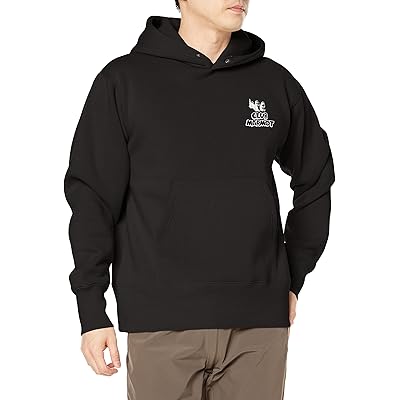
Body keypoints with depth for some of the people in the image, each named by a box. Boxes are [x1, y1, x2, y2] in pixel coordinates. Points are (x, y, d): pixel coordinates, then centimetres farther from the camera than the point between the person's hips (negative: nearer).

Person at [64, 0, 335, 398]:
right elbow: (92, 198, 0)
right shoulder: (124, 80, 1)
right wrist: (92, 312, -3)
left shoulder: (276, 82, 7)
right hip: (163, 322, -2)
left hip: (260, 321, 2)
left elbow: (314, 181, 19)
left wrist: (294, 278, 14)